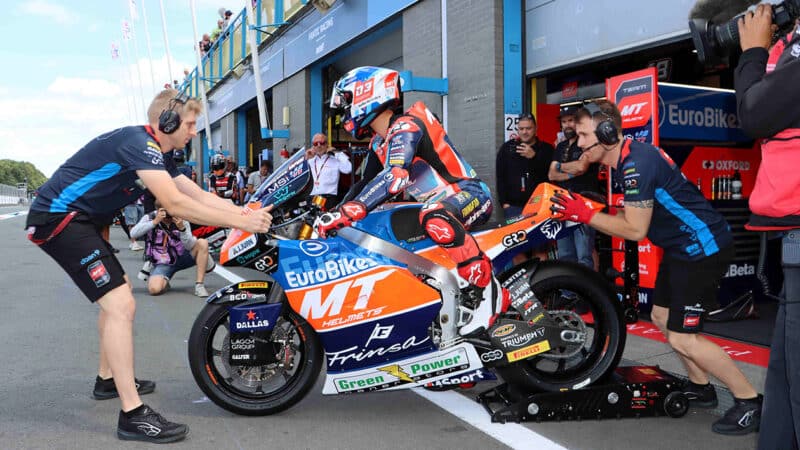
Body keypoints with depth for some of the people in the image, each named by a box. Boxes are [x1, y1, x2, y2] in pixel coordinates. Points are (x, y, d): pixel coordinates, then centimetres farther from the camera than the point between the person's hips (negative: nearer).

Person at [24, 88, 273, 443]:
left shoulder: (158, 153, 12)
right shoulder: (139, 142, -20)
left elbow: (199, 196, 8)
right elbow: (175, 204, -29)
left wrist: (248, 212, -5)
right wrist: (240, 222, -27)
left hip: (77, 218, 11)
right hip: (60, 217, -11)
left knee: (117, 292, 24)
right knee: (121, 304, -18)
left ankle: (108, 379, 38)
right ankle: (133, 415, -15)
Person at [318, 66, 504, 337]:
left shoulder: (405, 125, -18)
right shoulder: (382, 140, 15)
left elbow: (394, 177, -34)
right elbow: (366, 185, 23)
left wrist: (347, 212, -40)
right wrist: (337, 211, 15)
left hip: (468, 193, -11)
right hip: (438, 200, 11)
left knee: (435, 219, -43)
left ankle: (486, 289, -30)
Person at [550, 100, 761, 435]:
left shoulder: (637, 164, -24)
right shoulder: (624, 162, 7)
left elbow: (635, 230, -24)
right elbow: (631, 215, 10)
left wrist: (585, 215, -20)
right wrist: (585, 211, -1)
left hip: (704, 247, -10)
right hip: (682, 246, 10)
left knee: (682, 338, -9)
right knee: (662, 317, 17)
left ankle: (750, 401, 7)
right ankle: (700, 389, 31)